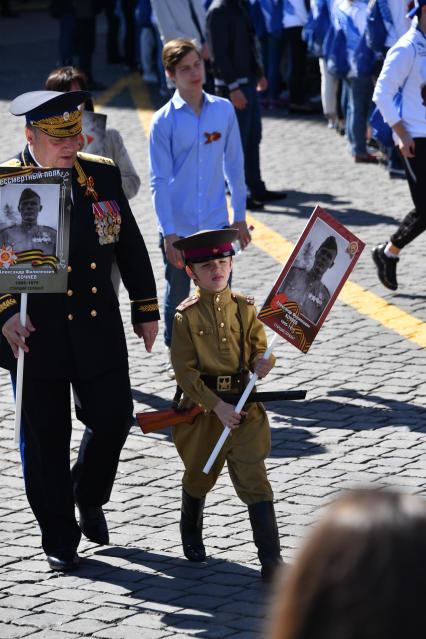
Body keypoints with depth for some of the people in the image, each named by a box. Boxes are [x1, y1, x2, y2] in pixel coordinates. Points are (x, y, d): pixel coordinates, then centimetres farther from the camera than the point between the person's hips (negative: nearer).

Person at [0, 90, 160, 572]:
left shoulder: (102, 175, 4)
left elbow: (130, 246, 12)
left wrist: (146, 309, 12)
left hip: (98, 329, 3)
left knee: (113, 418, 6)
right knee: (45, 439, 4)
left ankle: (89, 497, 36)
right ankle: (59, 539, 18)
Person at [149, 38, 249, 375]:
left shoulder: (223, 110, 1)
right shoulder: (164, 121, -9)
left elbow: (234, 164, 9)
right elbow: (160, 180, -9)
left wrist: (240, 215, 9)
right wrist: (169, 232, -13)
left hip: (217, 224, 2)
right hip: (178, 228, -2)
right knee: (177, 296, 11)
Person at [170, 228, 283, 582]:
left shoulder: (244, 307, 1)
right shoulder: (187, 315, -7)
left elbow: (261, 347, 3)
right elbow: (185, 370, -11)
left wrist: (263, 361, -22)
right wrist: (216, 405, -18)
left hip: (243, 403, 1)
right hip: (202, 405, -1)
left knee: (254, 479, -8)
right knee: (199, 475, 18)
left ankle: (271, 560, -11)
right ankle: (191, 535, 48)